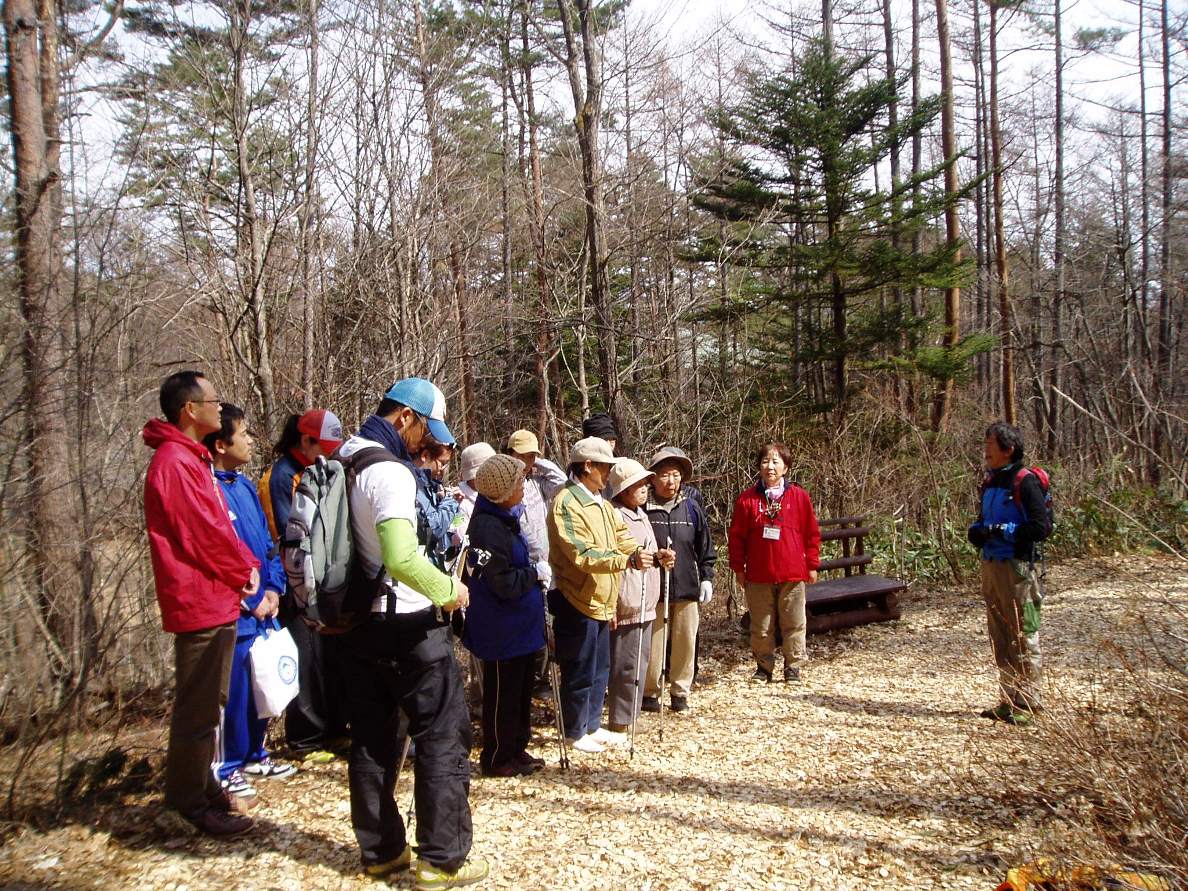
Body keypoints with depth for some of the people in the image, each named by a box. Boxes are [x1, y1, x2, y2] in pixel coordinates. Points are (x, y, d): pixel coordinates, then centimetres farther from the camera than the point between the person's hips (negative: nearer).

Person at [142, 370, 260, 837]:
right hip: (201, 603, -11)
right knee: (198, 707, 0)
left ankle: (203, 789, 31)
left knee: (208, 703, 19)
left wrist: (247, 565, 2)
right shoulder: (174, 463, -18)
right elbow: (204, 534, -20)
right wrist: (243, 572, -6)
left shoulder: (192, 460, 15)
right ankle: (193, 802, 12)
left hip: (216, 601, 11)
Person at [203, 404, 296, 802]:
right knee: (233, 692, 3)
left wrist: (273, 588, 2)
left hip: (263, 609, 8)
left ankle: (254, 755, 33)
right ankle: (226, 768, 19)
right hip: (234, 615, -8)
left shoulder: (246, 485, 9)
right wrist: (252, 600, -14)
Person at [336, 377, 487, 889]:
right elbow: (401, 560, -31)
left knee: (371, 740, 15)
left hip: (358, 623, 9)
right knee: (443, 738, 2)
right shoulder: (389, 471, -20)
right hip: (407, 626, -9)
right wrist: (449, 589, -15)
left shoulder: (343, 463, 8)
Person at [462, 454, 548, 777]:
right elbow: (503, 583, -26)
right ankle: (497, 759, 18)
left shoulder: (506, 520, 9)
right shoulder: (488, 526, -23)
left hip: (521, 626, 10)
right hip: (502, 631, -10)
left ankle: (516, 749, 32)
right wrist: (535, 573, -13)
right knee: (502, 694, 4)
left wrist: (533, 573, 6)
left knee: (521, 691, 19)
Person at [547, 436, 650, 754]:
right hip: (576, 603, -9)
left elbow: (622, 539, 9)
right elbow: (583, 555, -26)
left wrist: (646, 555, -11)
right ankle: (575, 733, 20)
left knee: (600, 670, 18)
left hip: (600, 603, 9)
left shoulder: (600, 503, 13)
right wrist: (628, 561, -32)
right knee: (580, 673, 4)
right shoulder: (566, 503, -18)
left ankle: (592, 725, 32)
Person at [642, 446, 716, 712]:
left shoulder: (692, 508, 4)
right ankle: (650, 692, 19)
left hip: (687, 588, 2)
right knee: (653, 643, 4)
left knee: (686, 642, 7)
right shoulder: (643, 508, -4)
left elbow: (705, 548, 10)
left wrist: (706, 578, 7)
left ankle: (680, 691, 23)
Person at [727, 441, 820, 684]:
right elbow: (737, 535, 3)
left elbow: (812, 533, 6)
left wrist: (812, 564, 6)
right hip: (758, 575, 0)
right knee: (760, 626, 8)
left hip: (793, 574, 0)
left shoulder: (799, 496, 1)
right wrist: (738, 568, 1)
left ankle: (793, 667, 20)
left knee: (794, 623, 7)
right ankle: (764, 666, 22)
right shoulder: (747, 498, 0)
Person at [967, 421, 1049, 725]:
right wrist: (977, 531, 3)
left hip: (1017, 567, -8)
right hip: (991, 565, 8)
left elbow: (1041, 527, -17)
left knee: (1024, 638, -1)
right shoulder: (990, 482, 14)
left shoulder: (1025, 482, -11)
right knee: (1000, 639, 13)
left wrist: (1000, 531, -20)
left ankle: (1029, 702, 9)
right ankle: (1009, 700, 23)